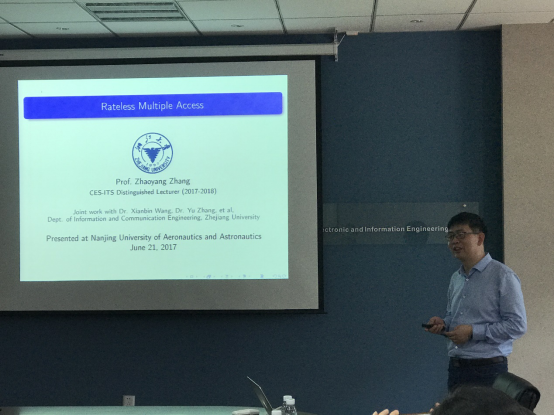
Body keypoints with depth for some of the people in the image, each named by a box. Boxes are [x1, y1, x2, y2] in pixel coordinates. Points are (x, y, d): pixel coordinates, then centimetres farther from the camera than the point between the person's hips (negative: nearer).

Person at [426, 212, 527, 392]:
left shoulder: (502, 276, -7)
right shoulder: (456, 279, 17)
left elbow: (517, 325, -13)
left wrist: (473, 332, -16)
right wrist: (442, 323, 6)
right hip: (456, 369, 7)